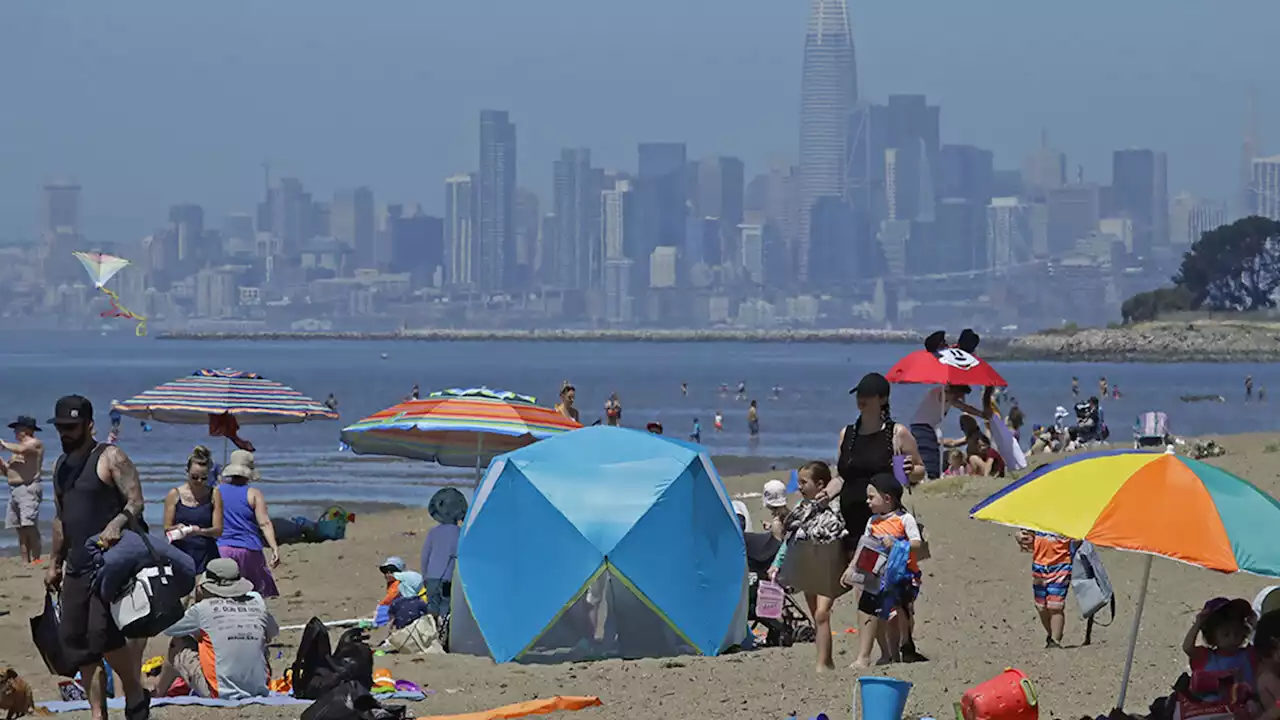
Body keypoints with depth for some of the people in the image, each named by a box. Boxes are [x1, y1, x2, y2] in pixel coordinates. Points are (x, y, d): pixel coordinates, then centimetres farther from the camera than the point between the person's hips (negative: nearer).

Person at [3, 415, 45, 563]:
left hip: (29, 488, -9)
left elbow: (22, 449, -23)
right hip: (14, 489, 9)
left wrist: (4, 444, -7)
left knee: (30, 526, -16)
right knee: (21, 529, 5)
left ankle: (36, 559, -18)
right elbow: (8, 471, 27)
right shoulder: (19, 446, 25)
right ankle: (25, 561, 5)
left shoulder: (35, 443, -1)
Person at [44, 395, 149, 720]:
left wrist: (116, 524, -34)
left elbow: (136, 501, -15)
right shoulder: (61, 465, 17)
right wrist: (55, 563, 21)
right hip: (77, 568, 8)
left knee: (103, 633, -19)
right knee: (74, 639, 3)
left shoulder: (110, 458, -6)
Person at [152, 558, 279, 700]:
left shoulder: (203, 609, -8)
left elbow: (167, 628, 9)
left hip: (220, 692, -4)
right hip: (259, 689, 4)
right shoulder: (258, 603, 2)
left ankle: (159, 690, 40)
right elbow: (272, 634, 22)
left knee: (178, 646, 16)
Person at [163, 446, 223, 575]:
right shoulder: (174, 495, 5)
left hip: (206, 556, 0)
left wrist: (201, 531, -21)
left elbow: (218, 530, -1)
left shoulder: (214, 494, 5)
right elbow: (166, 529, 4)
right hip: (181, 554, 0)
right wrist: (178, 528, -18)